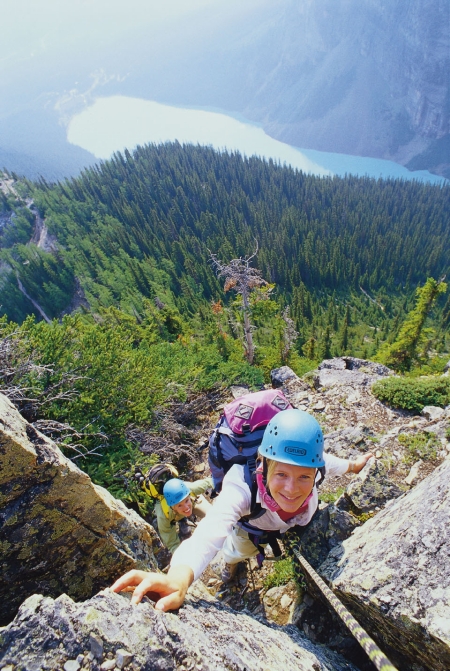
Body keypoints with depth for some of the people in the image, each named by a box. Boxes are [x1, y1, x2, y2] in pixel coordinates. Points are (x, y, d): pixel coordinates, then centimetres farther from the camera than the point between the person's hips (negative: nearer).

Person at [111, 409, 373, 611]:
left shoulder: (312, 463, -41)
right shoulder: (243, 485, -50)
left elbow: (331, 462, -15)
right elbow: (211, 532, -66)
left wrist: (353, 465, 6)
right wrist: (180, 577, -86)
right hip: (251, 525, -3)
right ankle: (232, 560, 62)